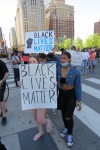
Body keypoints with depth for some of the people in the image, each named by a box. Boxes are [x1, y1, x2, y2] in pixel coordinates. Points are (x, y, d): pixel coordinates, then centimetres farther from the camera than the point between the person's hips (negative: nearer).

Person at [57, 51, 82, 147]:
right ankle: (66, 128, 50)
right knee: (63, 114, 19)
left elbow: (78, 87, -11)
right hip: (61, 94, 4)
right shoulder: (58, 70, -8)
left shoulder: (75, 72, -18)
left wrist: (79, 101, -7)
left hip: (71, 95, -4)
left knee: (68, 116, 1)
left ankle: (70, 134, 32)